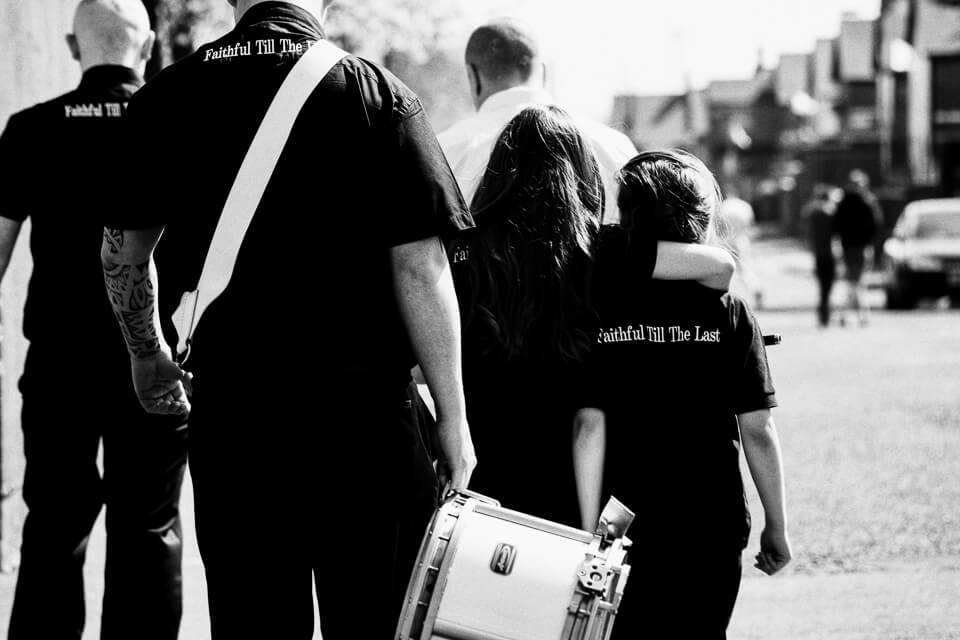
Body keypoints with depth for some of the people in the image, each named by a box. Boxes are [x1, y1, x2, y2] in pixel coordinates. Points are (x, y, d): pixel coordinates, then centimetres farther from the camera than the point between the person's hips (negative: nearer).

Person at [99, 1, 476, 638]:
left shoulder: (171, 96, 2)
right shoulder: (374, 92, -7)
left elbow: (123, 251, 12)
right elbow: (419, 269, -10)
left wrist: (148, 357, 29)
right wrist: (453, 418, -4)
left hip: (226, 411, 3)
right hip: (361, 410, -3)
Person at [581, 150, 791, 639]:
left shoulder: (600, 310, -5)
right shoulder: (726, 311, -5)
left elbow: (591, 426, -9)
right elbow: (758, 432, -5)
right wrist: (776, 526, 5)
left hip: (624, 529, 0)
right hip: (712, 526, 0)